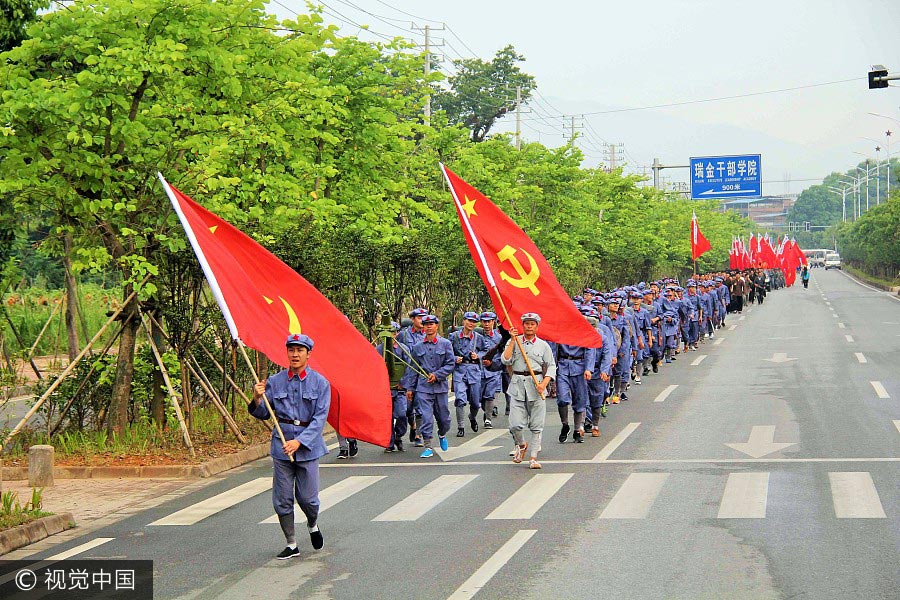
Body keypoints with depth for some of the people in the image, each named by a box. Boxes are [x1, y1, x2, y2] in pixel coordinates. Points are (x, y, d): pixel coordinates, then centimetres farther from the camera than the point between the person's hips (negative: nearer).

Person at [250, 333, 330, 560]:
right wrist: (257, 399, -12)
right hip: (281, 444, 2)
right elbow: (263, 414, 9)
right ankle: (291, 545, 14)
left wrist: (299, 441, -17)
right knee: (282, 499, 2)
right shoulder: (275, 381, 5)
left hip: (308, 445, -2)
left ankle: (313, 525, 33)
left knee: (307, 497, 0)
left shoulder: (320, 383, -1)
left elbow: (320, 418, -7)